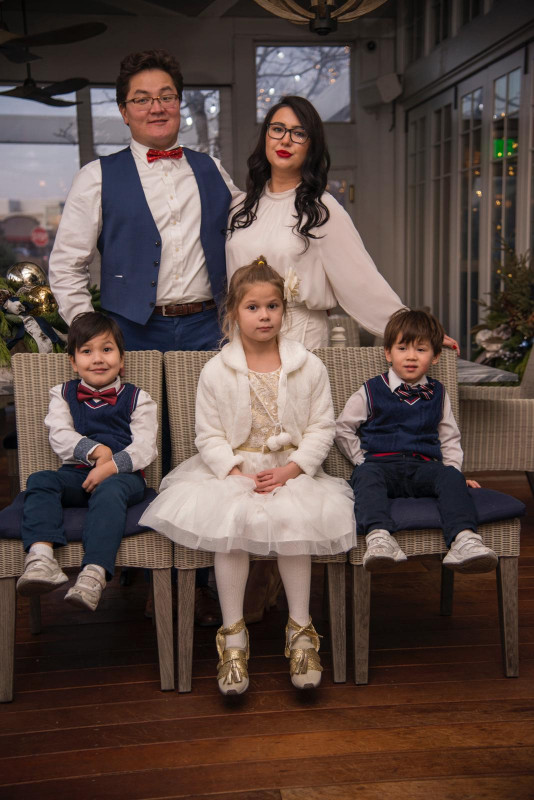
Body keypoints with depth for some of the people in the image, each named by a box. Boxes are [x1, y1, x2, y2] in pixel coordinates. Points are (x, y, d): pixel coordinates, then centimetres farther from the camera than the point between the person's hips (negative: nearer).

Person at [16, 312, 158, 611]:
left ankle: (94, 574, -51)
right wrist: (95, 450, -16)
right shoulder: (63, 395, 19)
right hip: (76, 474, 3)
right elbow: (60, 437, 3)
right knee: (40, 480, -26)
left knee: (109, 491, -36)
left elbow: (145, 447, -1)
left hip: (123, 476, -3)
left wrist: (111, 466, -20)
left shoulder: (137, 398, 11)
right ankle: (40, 556, -45)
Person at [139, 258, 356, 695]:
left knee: (294, 521, -29)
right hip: (233, 470, 0)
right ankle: (233, 634, -15)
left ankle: (300, 629, -11)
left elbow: (322, 428, 2)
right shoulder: (215, 372, 1)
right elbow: (209, 436, 1)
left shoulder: (308, 366, 3)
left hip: (294, 471, 0)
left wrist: (290, 470, -13)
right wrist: (238, 474, -15)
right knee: (229, 520, -29)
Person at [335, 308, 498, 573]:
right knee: (366, 476, -36)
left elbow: (449, 438, 25)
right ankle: (378, 537, -56)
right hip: (380, 463, -2)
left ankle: (464, 540, -47)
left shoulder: (438, 394, 19)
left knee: (450, 476, -30)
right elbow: (343, 428, 14)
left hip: (424, 466, 2)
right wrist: (362, 460, 4)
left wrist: (454, 469, 10)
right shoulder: (371, 392, 11)